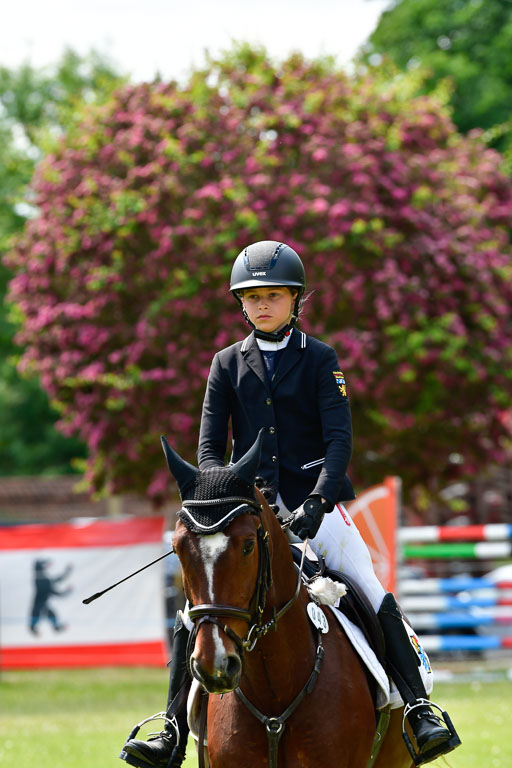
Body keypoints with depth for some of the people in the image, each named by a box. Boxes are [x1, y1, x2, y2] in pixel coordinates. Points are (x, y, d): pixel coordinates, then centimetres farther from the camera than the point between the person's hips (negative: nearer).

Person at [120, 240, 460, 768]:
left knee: (376, 599, -16)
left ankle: (419, 713, -14)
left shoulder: (319, 360, 2)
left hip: (311, 499, -2)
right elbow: (209, 445, 5)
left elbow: (339, 438, -7)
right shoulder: (228, 364, 9)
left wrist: (317, 502, -22)